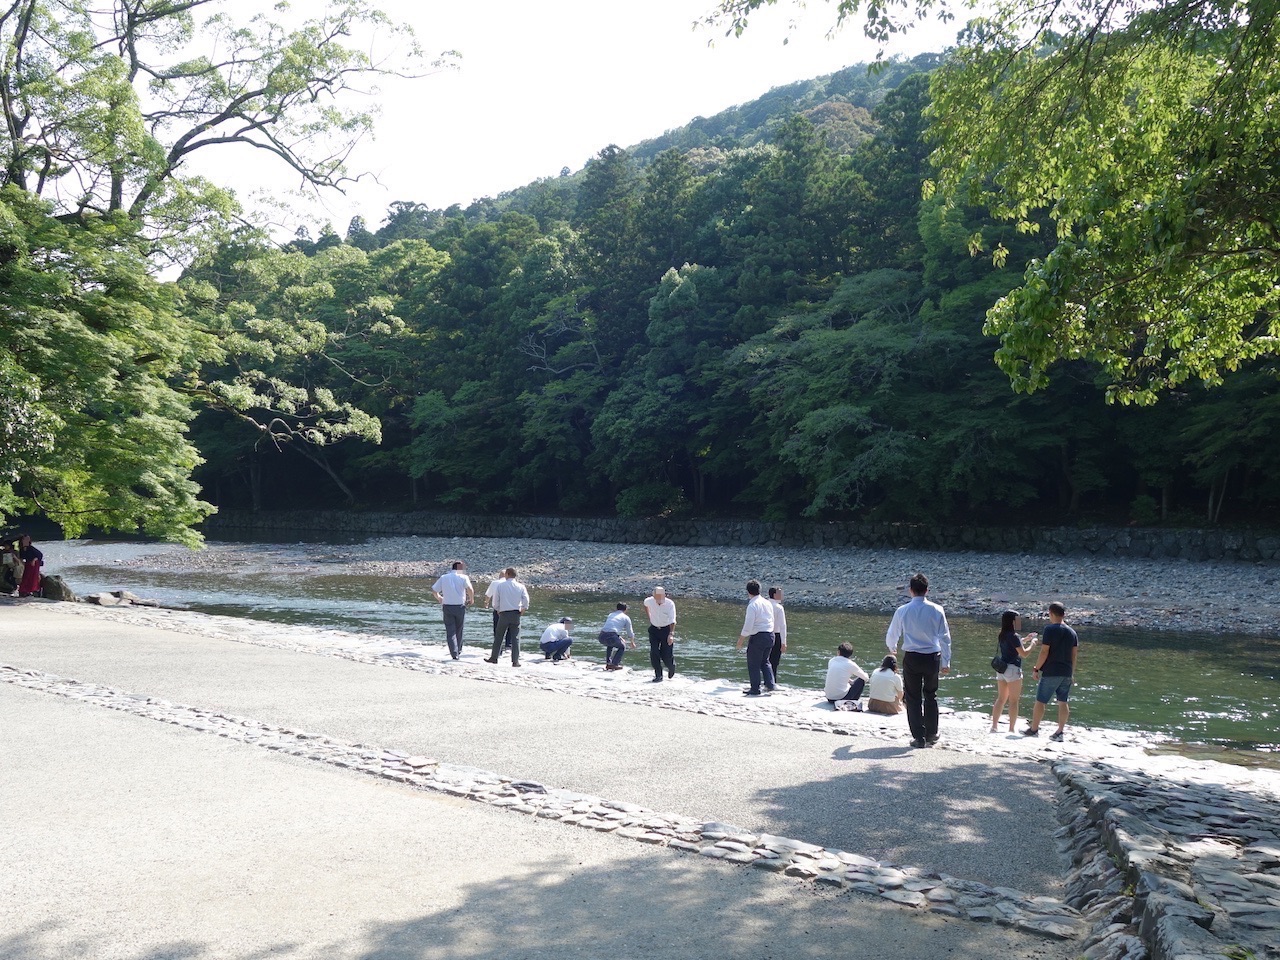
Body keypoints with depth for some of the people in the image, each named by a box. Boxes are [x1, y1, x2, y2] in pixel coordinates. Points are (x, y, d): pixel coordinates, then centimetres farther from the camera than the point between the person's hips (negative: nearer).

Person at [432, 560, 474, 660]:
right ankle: (458, 650, 28)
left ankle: (454, 653, -9)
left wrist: (439, 598, 29)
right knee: (458, 630, 16)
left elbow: (434, 590, 10)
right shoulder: (463, 577, -3)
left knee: (450, 631, 1)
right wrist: (471, 599, -2)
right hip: (460, 607, -1)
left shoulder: (443, 578, 7)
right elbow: (470, 589, -20)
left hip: (447, 607, 1)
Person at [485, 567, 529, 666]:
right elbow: (526, 600, -5)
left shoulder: (500, 585, 0)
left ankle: (494, 657, 20)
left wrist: (498, 610, 17)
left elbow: (495, 601, 3)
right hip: (516, 614, 1)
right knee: (515, 638, 3)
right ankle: (515, 661, 0)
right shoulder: (520, 586, 1)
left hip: (503, 613, -1)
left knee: (498, 637, 12)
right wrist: (523, 610, 10)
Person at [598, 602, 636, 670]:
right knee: (622, 647, 24)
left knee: (610, 645, 37)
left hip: (602, 636, 5)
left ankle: (608, 663, 30)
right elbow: (630, 633, 23)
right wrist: (632, 643, 43)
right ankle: (614, 664, 10)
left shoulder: (610, 615, 29)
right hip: (611, 636, -5)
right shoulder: (626, 617, 15)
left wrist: (620, 638, 56)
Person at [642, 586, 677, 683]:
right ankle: (658, 675, 2)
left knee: (666, 654, -3)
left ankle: (671, 667, 31)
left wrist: (671, 634, -39)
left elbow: (672, 621, -27)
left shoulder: (670, 604, -23)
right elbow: (645, 605, 13)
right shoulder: (649, 601, -15)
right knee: (654, 653, -9)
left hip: (667, 629, -2)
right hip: (654, 629, 3)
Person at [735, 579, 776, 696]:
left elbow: (748, 625, -19)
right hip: (770, 634, 7)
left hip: (758, 637, -7)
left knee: (753, 664, 5)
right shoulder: (768, 602, 6)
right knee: (764, 661, 22)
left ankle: (755, 689, 8)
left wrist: (741, 639, -9)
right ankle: (770, 685, 14)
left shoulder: (752, 605, -17)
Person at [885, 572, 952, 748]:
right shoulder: (936, 610, -3)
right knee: (931, 696, 17)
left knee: (913, 697, 8)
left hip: (911, 657, -2)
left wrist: (892, 649, 30)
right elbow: (945, 637, 0)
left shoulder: (902, 611, -5)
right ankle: (931, 735, 23)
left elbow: (892, 635, 8)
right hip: (933, 657, 2)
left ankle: (919, 737, 7)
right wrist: (946, 662, 7)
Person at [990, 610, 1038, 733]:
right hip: (1012, 669, -8)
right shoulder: (1013, 636, -15)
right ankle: (1011, 729, 1)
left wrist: (1025, 639, 22)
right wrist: (1032, 644, 1)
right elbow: (1023, 653, -15)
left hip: (1001, 669, 8)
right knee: (1014, 701, 0)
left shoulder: (1002, 635, 9)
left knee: (1001, 699, 14)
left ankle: (994, 726, 14)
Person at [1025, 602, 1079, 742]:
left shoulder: (1050, 630, -10)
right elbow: (1074, 654, 11)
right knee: (1063, 702, 8)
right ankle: (1060, 732, 7)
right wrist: (1072, 673, 17)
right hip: (1067, 673, 6)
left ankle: (1033, 729, 8)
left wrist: (1036, 669, -6)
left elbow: (1044, 652, -13)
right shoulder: (1072, 632, 9)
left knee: (1040, 701, 2)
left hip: (1051, 672, -6)